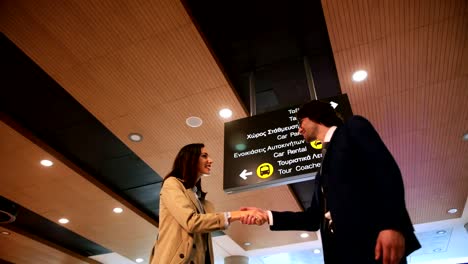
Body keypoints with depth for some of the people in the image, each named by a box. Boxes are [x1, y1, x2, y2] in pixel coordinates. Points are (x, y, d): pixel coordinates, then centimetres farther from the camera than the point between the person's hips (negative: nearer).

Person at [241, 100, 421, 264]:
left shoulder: (353, 128, 9)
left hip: (370, 240, -7)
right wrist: (268, 216, 14)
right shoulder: (324, 168, 28)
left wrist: (392, 224, -21)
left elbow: (387, 170, -8)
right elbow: (314, 218, 23)